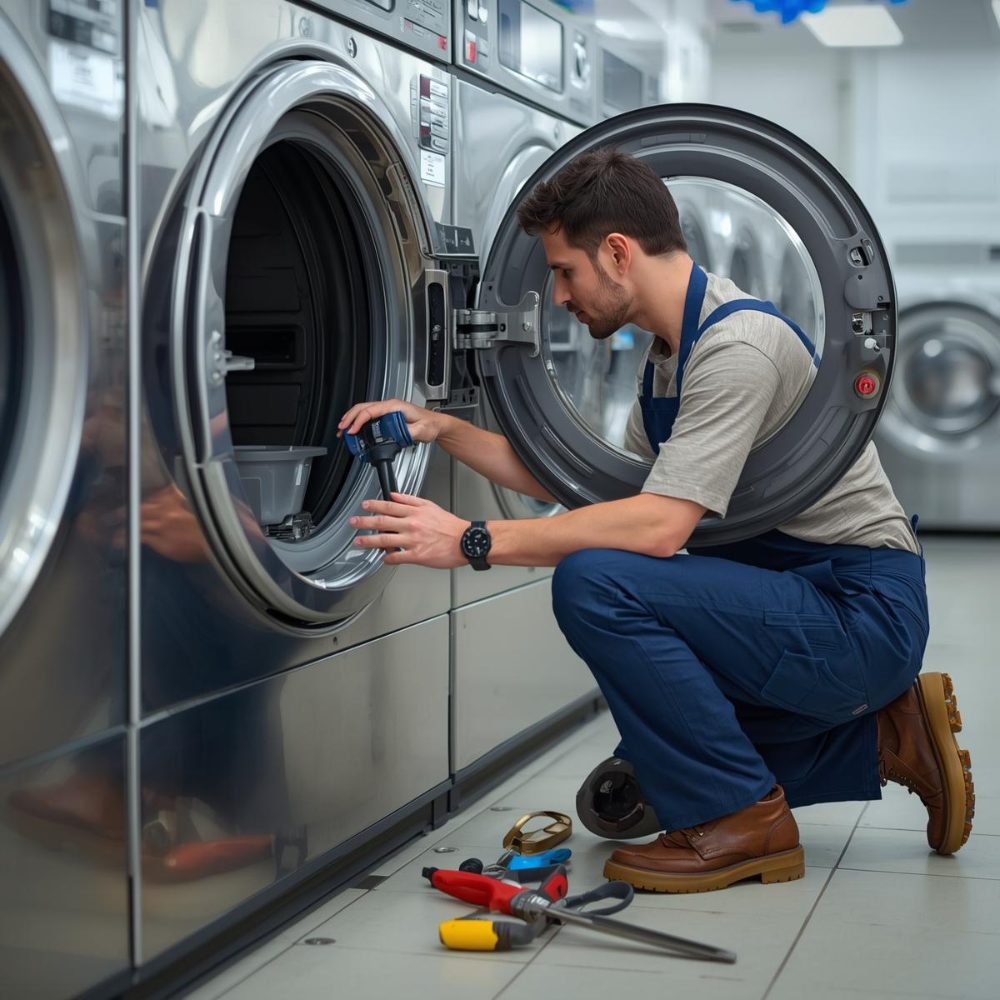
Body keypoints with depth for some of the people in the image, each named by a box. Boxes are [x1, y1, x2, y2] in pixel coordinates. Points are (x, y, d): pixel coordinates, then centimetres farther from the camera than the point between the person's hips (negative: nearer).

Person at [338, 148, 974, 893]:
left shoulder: (737, 345, -21)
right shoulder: (670, 351, 12)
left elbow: (658, 526, -29)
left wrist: (473, 542, -26)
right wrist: (443, 428, 10)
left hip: (861, 609, -10)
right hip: (802, 597, 10)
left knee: (594, 580, -26)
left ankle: (741, 820, -13)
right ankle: (882, 738, 18)